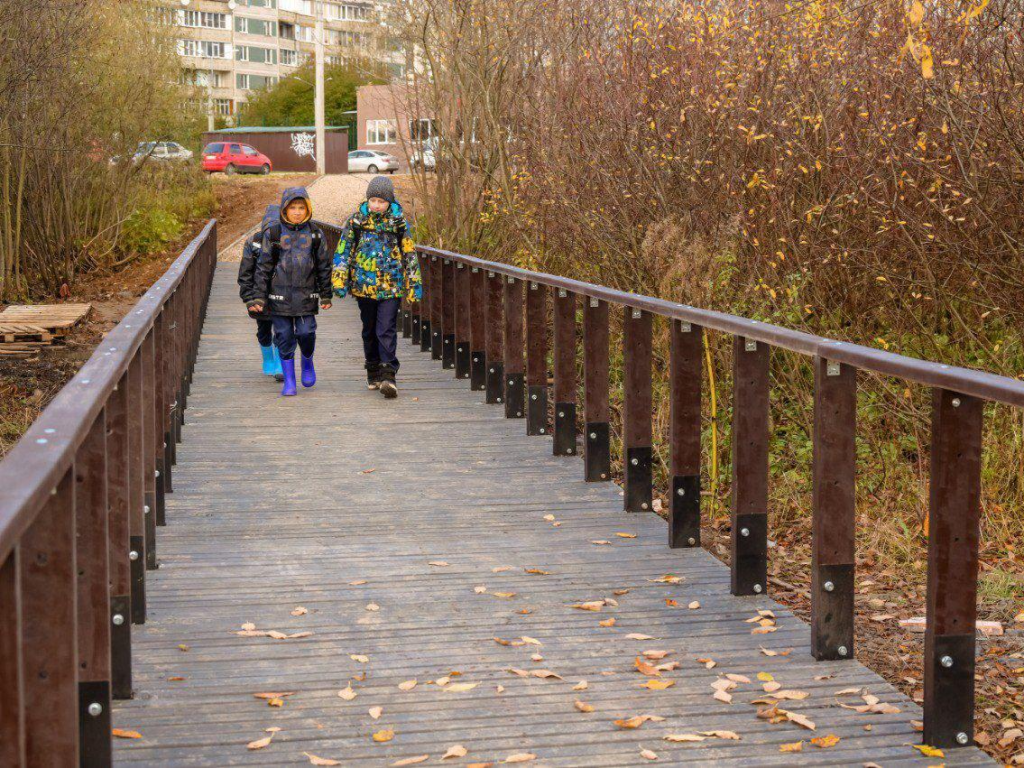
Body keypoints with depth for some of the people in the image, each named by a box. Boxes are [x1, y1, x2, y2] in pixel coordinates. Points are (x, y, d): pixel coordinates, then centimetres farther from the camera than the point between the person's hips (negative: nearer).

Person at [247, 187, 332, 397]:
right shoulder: (273, 234, 1)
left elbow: (324, 265, 11)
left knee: (306, 333, -8)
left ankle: (307, 363, 24)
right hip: (279, 295, 0)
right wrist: (258, 297, -1)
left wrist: (326, 295, 11)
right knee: (284, 337, 2)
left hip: (306, 295, 0)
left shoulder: (315, 234, 5)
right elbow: (263, 267, 3)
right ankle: (289, 380, 13)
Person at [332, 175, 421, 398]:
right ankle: (373, 370, 25)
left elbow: (409, 253, 7)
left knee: (387, 329, -11)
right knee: (369, 329, 12)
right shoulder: (357, 220, 2)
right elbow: (344, 250, 4)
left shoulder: (398, 221, 1)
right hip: (364, 284, 2)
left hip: (391, 285, -2)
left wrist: (414, 284, 6)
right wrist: (339, 279, -3)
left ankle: (388, 374, -13)